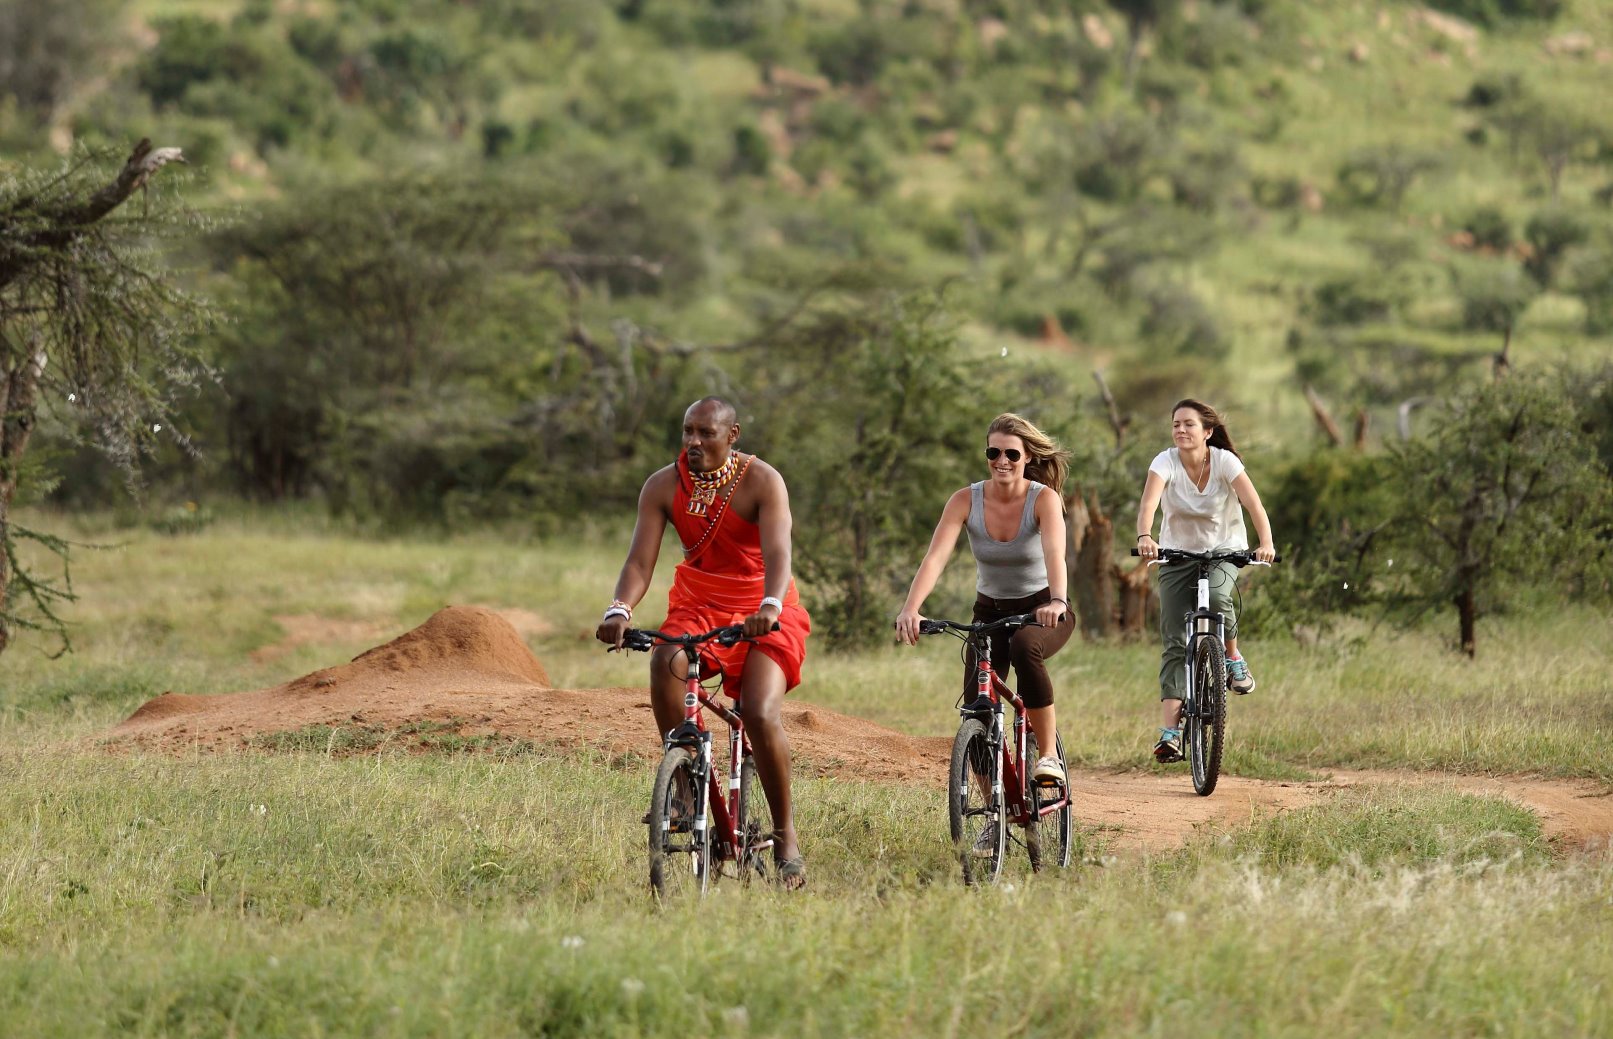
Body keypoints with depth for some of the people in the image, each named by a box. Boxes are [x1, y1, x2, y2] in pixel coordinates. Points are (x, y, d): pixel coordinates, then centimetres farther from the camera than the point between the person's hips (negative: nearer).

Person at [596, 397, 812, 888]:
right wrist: (619, 610, -34)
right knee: (666, 661, -33)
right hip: (699, 608, 3)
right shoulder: (663, 487, -6)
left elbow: (778, 553, -28)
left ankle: (786, 835, -8)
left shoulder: (762, 482, -15)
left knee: (761, 715, -25)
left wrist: (771, 607, -48)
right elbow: (640, 560, -14)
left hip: (764, 615, -3)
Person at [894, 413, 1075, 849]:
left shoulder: (1044, 499, -18)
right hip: (990, 612, 3)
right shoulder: (966, 500, -12)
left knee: (1024, 647, -38)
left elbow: (1054, 553, -37)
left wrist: (1056, 600, -57)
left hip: (1041, 612, -3)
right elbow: (935, 556, -25)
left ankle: (1049, 755, -24)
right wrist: (911, 608, -43)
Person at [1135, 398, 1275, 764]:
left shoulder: (1225, 461, -15)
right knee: (1175, 642, -9)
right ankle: (1170, 732, -12)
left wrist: (1266, 543, -44)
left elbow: (1254, 504, -26)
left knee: (1217, 597, -35)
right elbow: (1148, 502, -31)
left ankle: (1233, 658, -5)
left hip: (1224, 550, -1)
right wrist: (1144, 537, -52)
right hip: (1177, 553, 1)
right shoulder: (1166, 462, -15)